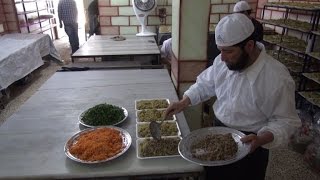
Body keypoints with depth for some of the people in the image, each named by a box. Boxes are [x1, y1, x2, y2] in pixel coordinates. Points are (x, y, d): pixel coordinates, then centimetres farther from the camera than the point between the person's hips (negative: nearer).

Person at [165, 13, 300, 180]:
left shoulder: (278, 78, -26)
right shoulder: (223, 61, -10)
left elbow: (285, 121, -17)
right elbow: (206, 83, 5)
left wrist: (261, 139, -33)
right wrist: (184, 102, -7)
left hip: (249, 144, -4)